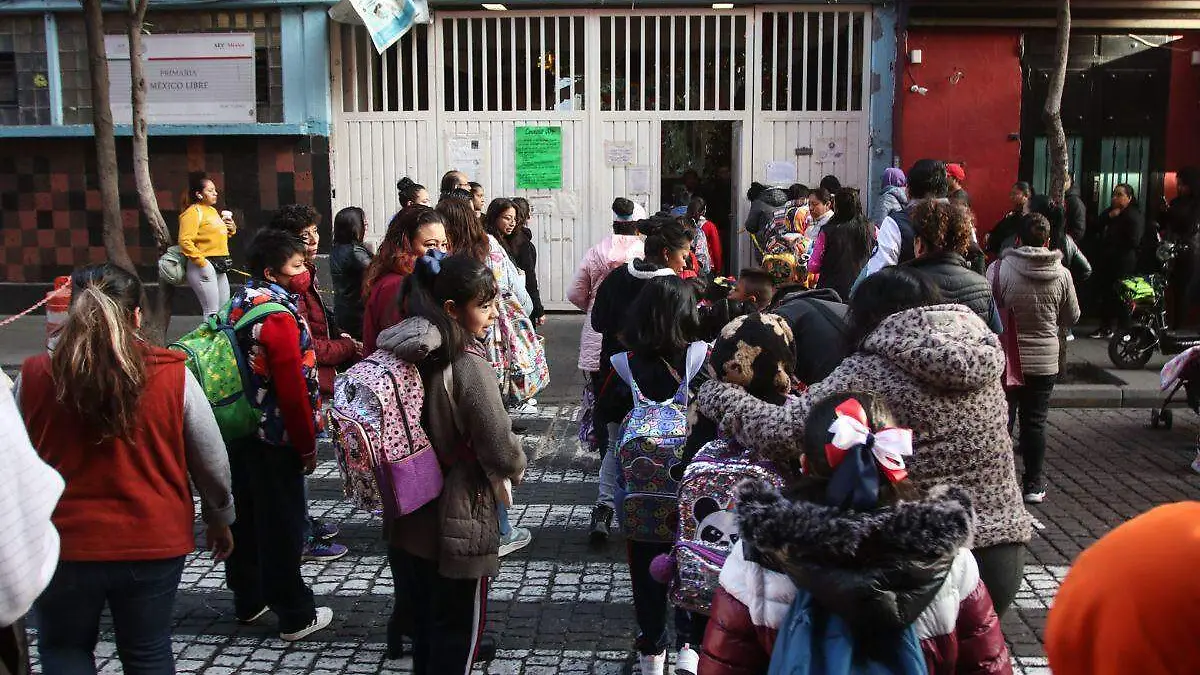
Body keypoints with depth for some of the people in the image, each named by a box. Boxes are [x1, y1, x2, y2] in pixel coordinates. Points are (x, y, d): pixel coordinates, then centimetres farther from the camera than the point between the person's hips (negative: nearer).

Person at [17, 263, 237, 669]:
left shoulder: (32, 379, -10)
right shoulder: (173, 376, -12)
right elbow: (213, 464, -4)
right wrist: (220, 521, 14)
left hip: (60, 546, 0)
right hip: (153, 544, 0)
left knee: (63, 651, 23)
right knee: (148, 654, 19)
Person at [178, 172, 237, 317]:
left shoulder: (213, 211, 17)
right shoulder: (193, 212, -10)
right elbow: (185, 241, -21)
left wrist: (231, 229, 11)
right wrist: (202, 262, -22)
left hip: (220, 267, 9)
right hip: (205, 266, -9)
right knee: (212, 312, -12)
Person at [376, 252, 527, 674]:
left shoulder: (402, 354, -1)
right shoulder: (469, 366, -22)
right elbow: (501, 451, -20)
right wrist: (516, 468, 1)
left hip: (408, 516, 7)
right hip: (457, 524, -7)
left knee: (424, 624, 22)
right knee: (458, 632, 11)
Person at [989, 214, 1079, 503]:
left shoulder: (999, 268, -15)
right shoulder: (1062, 275, -7)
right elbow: (1071, 318, 6)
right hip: (1044, 361, 1)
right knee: (1035, 423, 10)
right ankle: (1034, 485, 16)